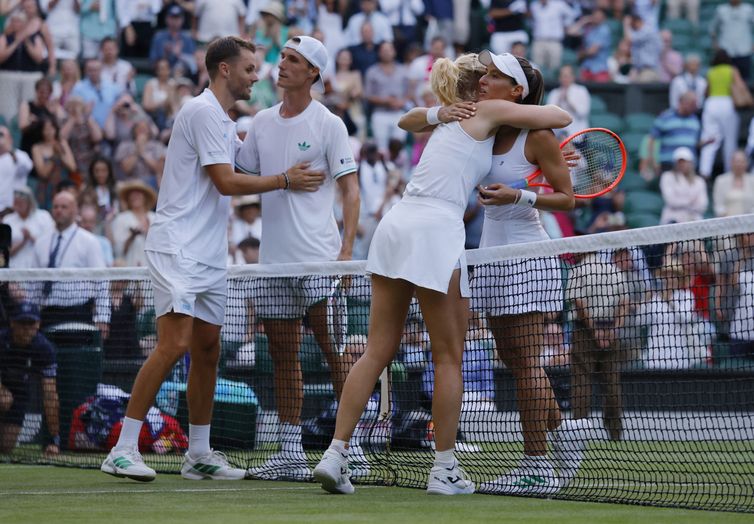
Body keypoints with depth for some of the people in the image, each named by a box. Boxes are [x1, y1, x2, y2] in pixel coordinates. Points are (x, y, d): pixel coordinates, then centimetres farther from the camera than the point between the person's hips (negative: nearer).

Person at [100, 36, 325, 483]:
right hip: (178, 249, -10)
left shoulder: (225, 122, 19)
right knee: (175, 344, -17)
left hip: (210, 256, 10)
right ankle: (124, 450, -16)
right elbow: (226, 181, -15)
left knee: (208, 350, 8)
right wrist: (285, 180, -8)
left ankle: (199, 455, 14)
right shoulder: (203, 112, -11)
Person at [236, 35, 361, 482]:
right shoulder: (263, 122, 13)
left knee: (334, 350, -7)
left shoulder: (328, 124, -3)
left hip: (319, 259, -6)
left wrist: (347, 249, -15)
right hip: (273, 258, 6)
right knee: (283, 354, 7)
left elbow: (350, 190, -6)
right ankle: (291, 453, 11)